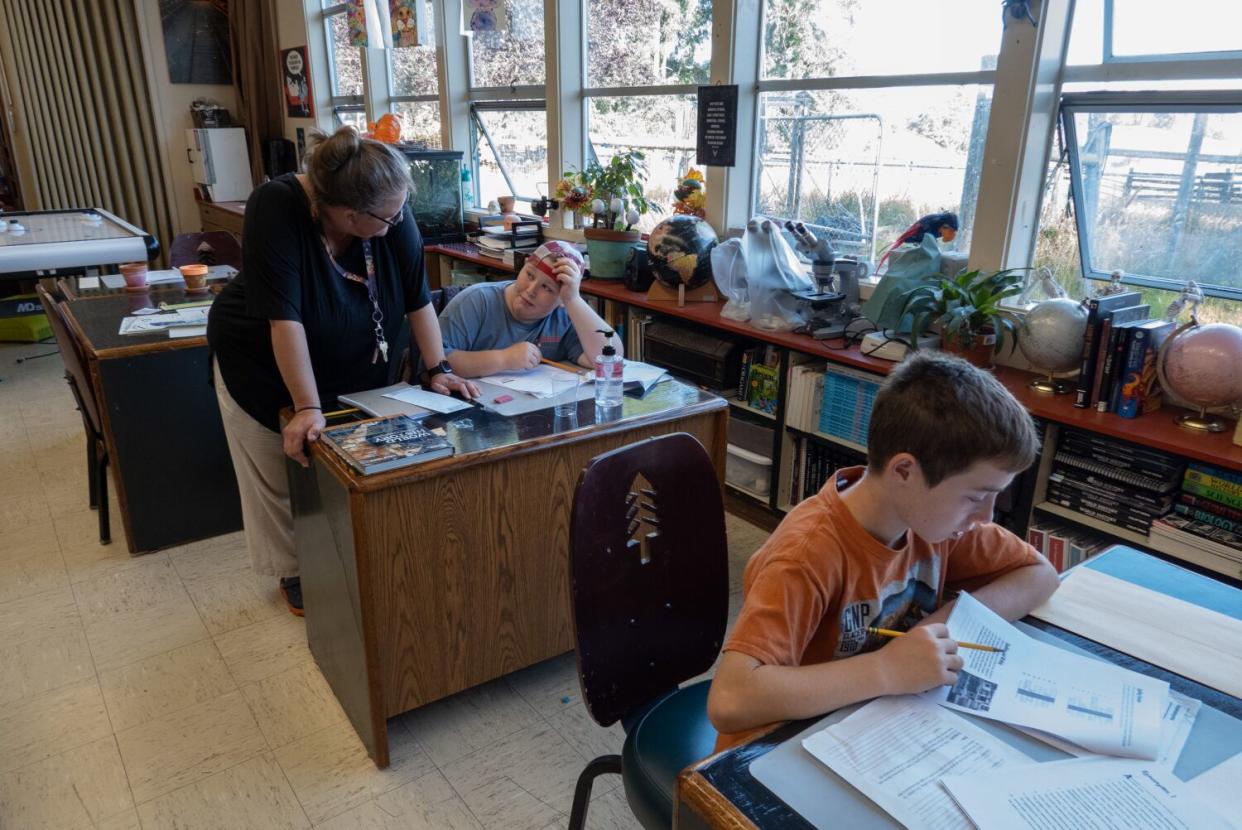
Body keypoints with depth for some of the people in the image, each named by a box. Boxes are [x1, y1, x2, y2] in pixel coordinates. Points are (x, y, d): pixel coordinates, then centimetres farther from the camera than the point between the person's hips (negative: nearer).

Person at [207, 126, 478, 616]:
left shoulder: (392, 216, -21)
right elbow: (284, 316, -35)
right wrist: (307, 407, -35)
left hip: (355, 366, 3)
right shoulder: (276, 208, -32)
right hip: (263, 367, -3)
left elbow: (416, 296, -13)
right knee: (281, 479, 11)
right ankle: (293, 572, 32)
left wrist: (439, 369, -16)